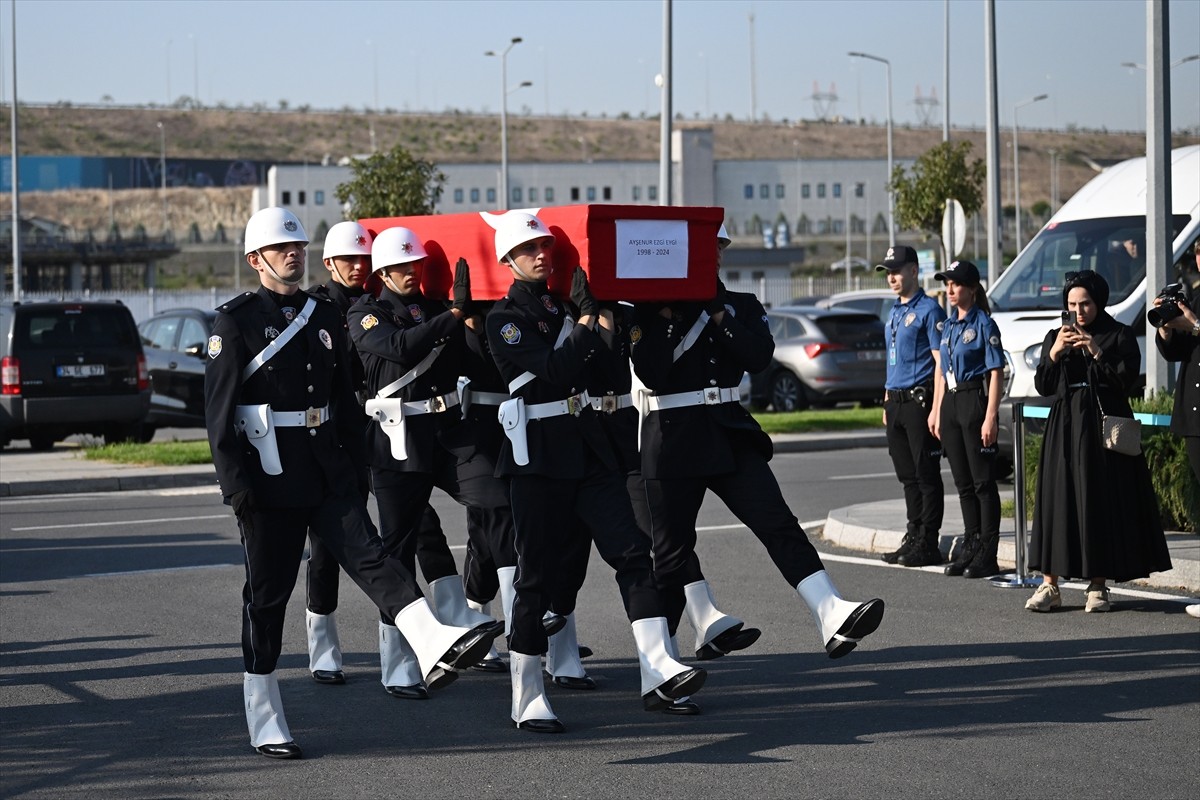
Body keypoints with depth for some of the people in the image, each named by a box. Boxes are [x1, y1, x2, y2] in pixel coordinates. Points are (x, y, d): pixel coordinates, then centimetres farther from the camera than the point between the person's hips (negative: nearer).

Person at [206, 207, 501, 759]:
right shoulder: (236, 323, -4)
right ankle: (264, 724, 10)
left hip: (329, 474, 4)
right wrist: (236, 485, -14)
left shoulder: (325, 318, 13)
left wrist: (354, 466, 12)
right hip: (270, 477, -4)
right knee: (267, 594, 2)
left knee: (369, 557, -13)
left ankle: (436, 651, -33)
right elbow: (219, 410, -8)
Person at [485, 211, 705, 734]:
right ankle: (526, 699, 7)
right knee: (537, 574, -2)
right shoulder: (505, 318, -6)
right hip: (538, 453, -6)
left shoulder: (560, 304, 14)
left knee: (632, 550, -8)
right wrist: (587, 317, -14)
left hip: (587, 445, 6)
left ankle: (657, 671, -15)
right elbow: (555, 370, -18)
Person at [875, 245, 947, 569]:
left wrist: (936, 409, -19)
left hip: (919, 400, -9)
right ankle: (913, 538, 18)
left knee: (926, 475, -4)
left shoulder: (928, 309, -9)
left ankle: (928, 544, -2)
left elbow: (940, 362, -13)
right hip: (895, 402, 9)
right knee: (908, 476, 12)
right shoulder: (894, 312, 17)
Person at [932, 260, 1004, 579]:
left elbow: (996, 373, -12)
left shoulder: (983, 324, -8)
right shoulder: (949, 325, 14)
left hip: (975, 401, -8)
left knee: (983, 481, -4)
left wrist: (990, 417, -19)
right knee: (963, 482, 11)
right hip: (951, 403, 8)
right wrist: (937, 414, 15)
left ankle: (987, 556, -3)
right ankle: (971, 550, 18)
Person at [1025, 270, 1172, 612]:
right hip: (1065, 428, 3)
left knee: (1101, 502, -4)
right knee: (1057, 500, -4)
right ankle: (1049, 585, -3)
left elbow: (1126, 381, -6)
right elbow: (1043, 387, 7)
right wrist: (1055, 353, -9)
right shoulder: (1055, 337, 13)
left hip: (1104, 426, -3)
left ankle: (1098, 587, 2)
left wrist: (1096, 352, -15)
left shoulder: (1120, 336, 4)